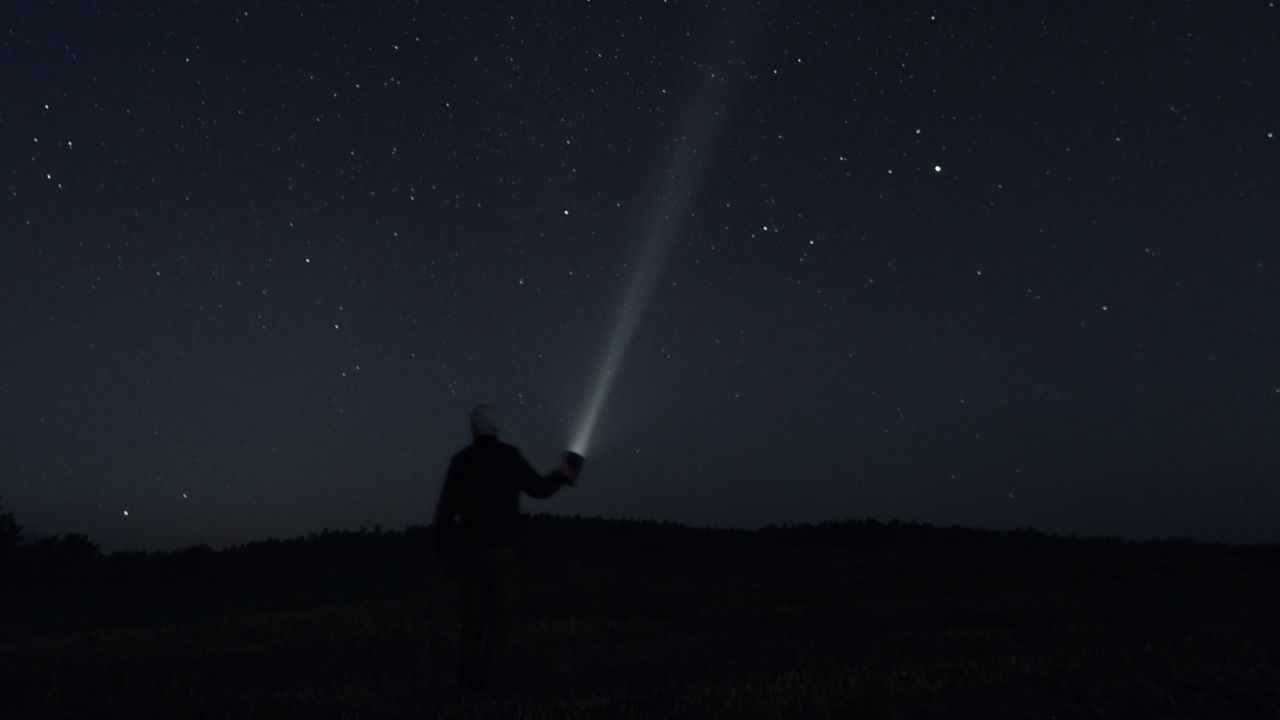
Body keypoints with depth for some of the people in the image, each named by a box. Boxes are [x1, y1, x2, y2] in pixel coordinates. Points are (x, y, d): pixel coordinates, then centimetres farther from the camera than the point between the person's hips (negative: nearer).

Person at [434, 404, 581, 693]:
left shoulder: (460, 460, 4)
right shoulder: (507, 455, -6)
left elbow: (445, 510, 2)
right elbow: (538, 488, -3)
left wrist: (447, 553, 10)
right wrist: (565, 472, 15)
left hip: (469, 547, 4)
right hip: (499, 548, -4)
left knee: (473, 614, 13)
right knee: (493, 613, 3)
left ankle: (467, 677, 13)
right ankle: (480, 677, -2)